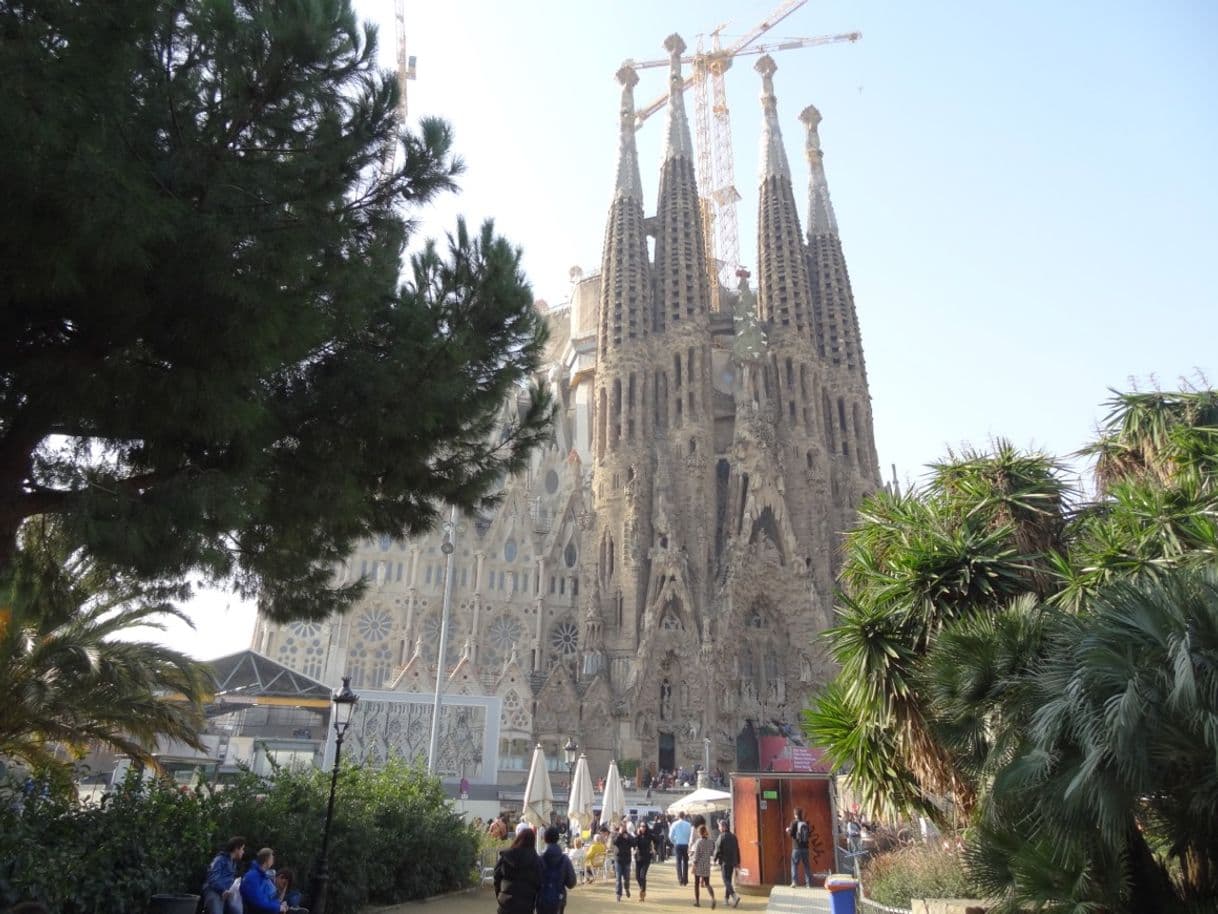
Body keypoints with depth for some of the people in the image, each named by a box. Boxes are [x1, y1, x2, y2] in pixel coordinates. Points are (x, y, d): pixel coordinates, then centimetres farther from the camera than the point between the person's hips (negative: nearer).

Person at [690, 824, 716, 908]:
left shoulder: (698, 842, -14)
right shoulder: (711, 842, 0)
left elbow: (696, 855, -15)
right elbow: (712, 854, 7)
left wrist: (694, 865, -10)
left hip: (698, 865, -4)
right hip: (707, 866, 4)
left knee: (696, 883, 13)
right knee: (707, 884, 8)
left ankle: (697, 901, 19)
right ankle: (713, 898, -16)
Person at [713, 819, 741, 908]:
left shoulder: (722, 836, -12)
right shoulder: (733, 837, 8)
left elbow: (718, 850, -13)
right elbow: (737, 850, 11)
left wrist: (715, 859, 2)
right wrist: (738, 862, 17)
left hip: (724, 862, -7)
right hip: (732, 862, 7)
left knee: (726, 881, -7)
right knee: (728, 880, 17)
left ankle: (735, 896, -25)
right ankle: (726, 899, 23)